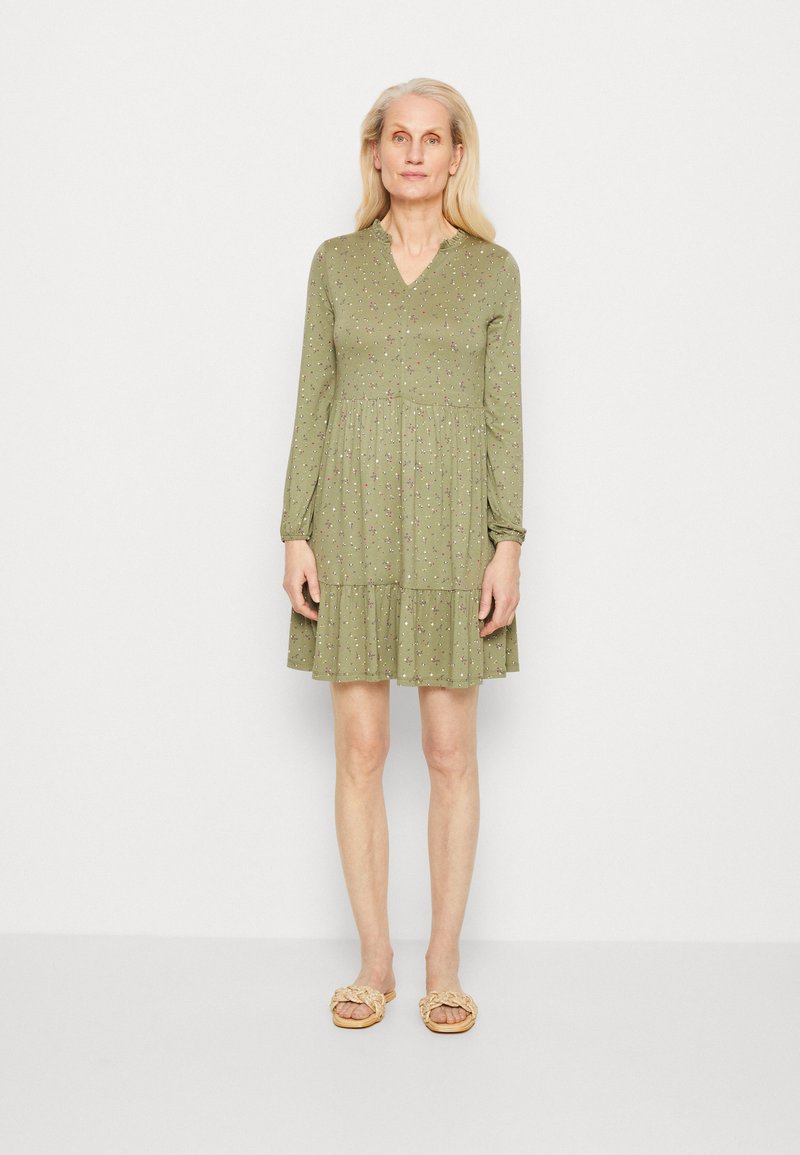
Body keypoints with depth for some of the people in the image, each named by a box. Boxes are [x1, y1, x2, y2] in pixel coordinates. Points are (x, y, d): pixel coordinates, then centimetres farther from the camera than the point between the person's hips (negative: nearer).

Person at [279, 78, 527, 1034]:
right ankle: (374, 963, 19)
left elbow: (504, 411, 1)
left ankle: (444, 965, 19)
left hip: (452, 525, -1)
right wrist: (297, 535, -3)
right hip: (354, 523, 1)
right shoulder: (335, 262, 9)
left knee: (450, 752, 3)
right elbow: (313, 404, 5)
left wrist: (509, 544, -8)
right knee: (359, 750, 4)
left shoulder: (491, 269, 6)